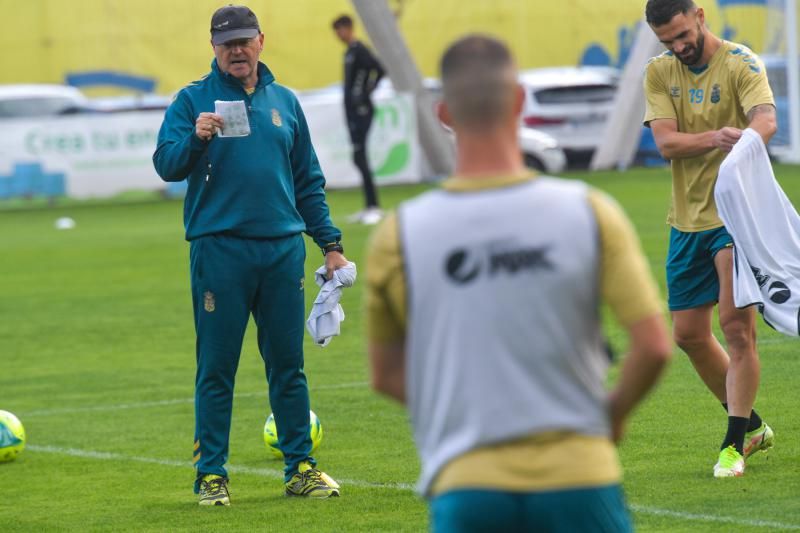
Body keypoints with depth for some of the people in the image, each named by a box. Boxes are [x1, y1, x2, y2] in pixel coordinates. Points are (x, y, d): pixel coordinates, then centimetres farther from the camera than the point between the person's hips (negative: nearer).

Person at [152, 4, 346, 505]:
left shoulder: (284, 102, 14)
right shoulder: (193, 99, 3)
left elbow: (309, 181, 18)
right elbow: (166, 165, -6)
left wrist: (331, 243, 13)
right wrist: (196, 138, -25)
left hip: (283, 250, 3)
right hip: (219, 250, -3)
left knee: (288, 364, 7)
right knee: (216, 368, -1)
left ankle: (301, 466, 14)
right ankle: (211, 473, 5)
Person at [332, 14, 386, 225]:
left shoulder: (359, 50, -13)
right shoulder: (349, 52, 15)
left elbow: (379, 69, -25)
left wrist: (366, 92, -18)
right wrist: (352, 101, 11)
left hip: (361, 111, -10)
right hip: (352, 111, 10)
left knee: (359, 156, -13)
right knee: (359, 158, 11)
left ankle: (374, 207, -13)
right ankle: (370, 207, 15)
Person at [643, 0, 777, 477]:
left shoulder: (740, 63, -10)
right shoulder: (659, 72, 4)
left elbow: (766, 117, -29)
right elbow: (666, 142, -9)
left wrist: (747, 142, -53)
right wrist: (714, 139, -29)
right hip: (688, 219, 6)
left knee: (737, 324, -15)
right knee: (690, 334, 9)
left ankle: (735, 444, -8)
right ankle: (752, 425, 27)